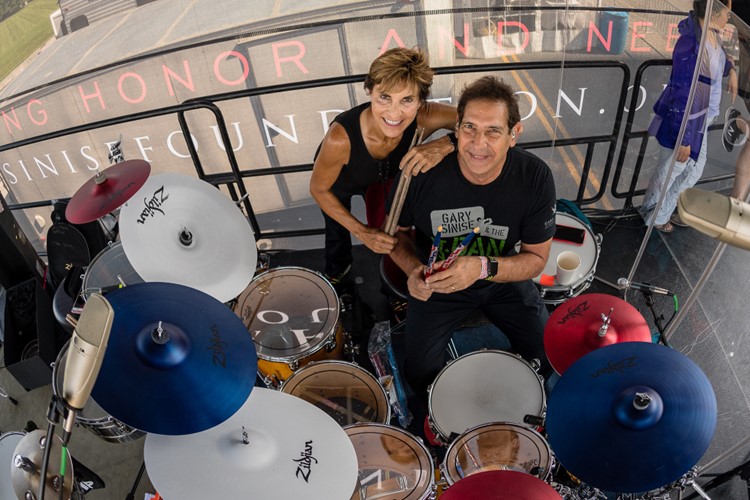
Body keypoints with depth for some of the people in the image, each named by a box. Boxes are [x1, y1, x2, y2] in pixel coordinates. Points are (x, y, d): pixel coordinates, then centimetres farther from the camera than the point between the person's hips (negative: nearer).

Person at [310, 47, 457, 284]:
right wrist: (361, 232, -30)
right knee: (338, 233, 25)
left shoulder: (425, 118, -42)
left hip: (383, 176, 2)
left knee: (388, 231, 23)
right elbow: (319, 189, -28)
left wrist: (445, 145, -54)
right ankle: (336, 271, 61)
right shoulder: (341, 137, -46)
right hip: (338, 181, -1)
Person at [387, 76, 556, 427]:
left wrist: (483, 267, -32)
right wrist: (413, 269, -28)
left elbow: (536, 258, -13)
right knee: (420, 372, -12)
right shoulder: (423, 171, -27)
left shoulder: (534, 177, -23)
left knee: (549, 356, -2)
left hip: (505, 280, 2)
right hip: (437, 280, -1)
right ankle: (427, 416, 26)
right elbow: (397, 230, -7)